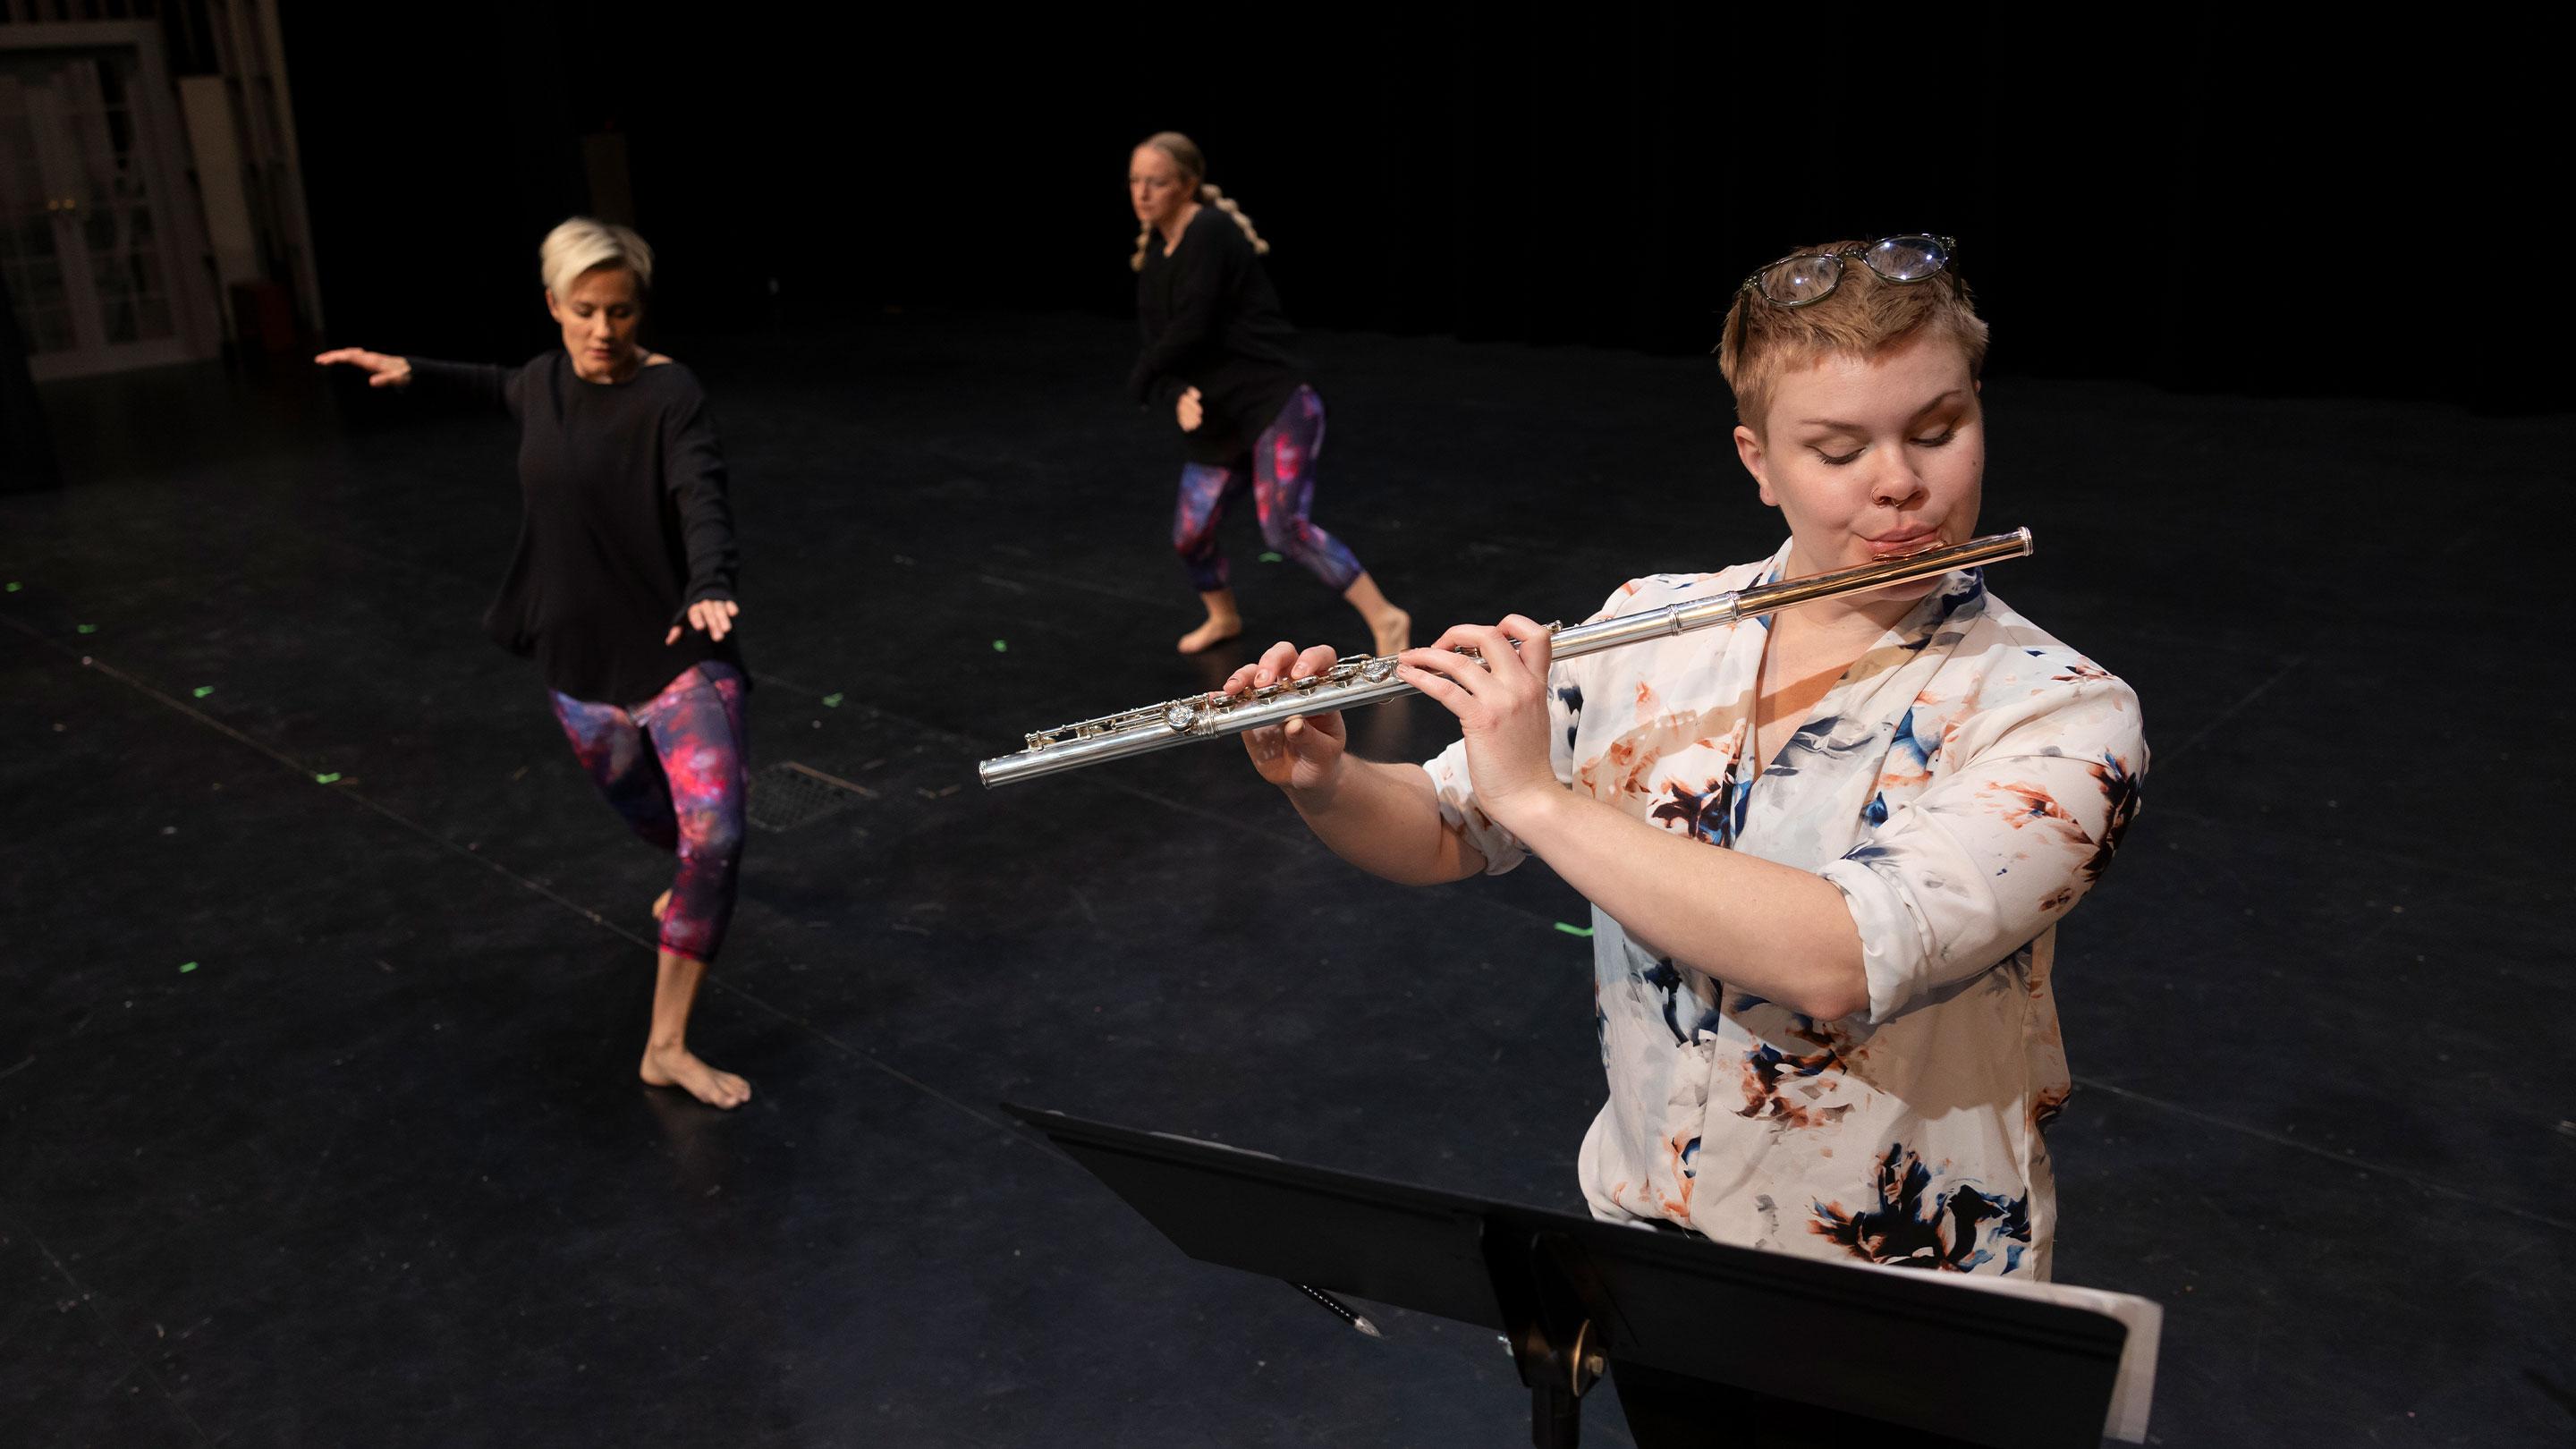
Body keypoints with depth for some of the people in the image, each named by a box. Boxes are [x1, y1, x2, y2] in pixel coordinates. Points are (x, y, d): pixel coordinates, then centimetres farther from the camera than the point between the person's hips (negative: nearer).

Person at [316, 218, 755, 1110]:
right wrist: (415, 371, 27)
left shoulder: (671, 395, -16)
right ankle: (694, 885, 60)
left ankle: (667, 1046, -10)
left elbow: (704, 501, -33)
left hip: (681, 653, -6)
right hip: (582, 663, 6)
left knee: (714, 835, -19)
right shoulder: (547, 380, 4)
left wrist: (710, 590, -50)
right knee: (646, 810, 23)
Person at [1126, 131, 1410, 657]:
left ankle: (1385, 619, -13)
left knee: (1285, 526, -21)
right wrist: (1176, 397, -16)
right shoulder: (1153, 255, 12)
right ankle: (1222, 618, 38)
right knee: (1189, 534, 9)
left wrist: (1141, 380, -4)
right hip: (1216, 418, 8)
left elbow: (1191, 328, -20)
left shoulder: (1211, 231, -13)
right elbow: (1157, 341, 6)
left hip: (1275, 402, -8)